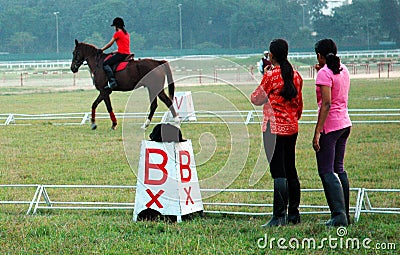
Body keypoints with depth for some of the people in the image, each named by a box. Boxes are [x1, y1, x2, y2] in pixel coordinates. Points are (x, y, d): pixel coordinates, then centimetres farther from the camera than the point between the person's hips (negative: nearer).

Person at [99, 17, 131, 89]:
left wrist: (101, 50, 12)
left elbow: (110, 44, 0)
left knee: (105, 64, -12)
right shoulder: (126, 33, 19)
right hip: (127, 54, 9)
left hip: (121, 54, -9)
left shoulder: (118, 33, -6)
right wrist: (116, 52, 23)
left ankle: (112, 82, -27)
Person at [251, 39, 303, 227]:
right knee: (290, 171, 14)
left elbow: (256, 99, -2)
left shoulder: (271, 75, -12)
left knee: (278, 172, -8)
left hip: (274, 128, -7)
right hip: (292, 127, 7)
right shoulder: (296, 76, 7)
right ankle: (294, 214, 20)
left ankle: (279, 216, -9)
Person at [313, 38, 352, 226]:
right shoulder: (343, 70, 11)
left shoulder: (324, 73, -13)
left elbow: (326, 103, -21)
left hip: (330, 126, -8)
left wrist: (317, 132, -21)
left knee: (326, 172, -6)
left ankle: (339, 215, -13)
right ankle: (345, 213, 17)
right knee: (338, 169, 15)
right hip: (345, 124, 8)